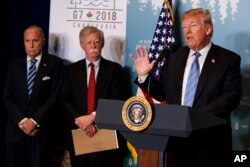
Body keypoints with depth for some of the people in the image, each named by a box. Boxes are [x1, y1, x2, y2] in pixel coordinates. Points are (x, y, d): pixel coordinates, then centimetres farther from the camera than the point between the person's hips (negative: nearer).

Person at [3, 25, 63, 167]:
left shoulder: (54, 63, 0)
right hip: (17, 128, 3)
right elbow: (7, 97, 5)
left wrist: (35, 121, -12)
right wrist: (22, 120, -9)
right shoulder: (15, 64, 10)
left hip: (42, 129, -3)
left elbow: (55, 96, -7)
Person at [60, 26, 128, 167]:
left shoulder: (114, 69, 3)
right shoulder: (72, 69, 9)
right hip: (77, 133, 2)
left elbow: (116, 100, -7)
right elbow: (65, 100, 1)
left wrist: (93, 117, -16)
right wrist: (80, 120, -14)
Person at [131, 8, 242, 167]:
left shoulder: (229, 59, -1)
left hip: (211, 141, -3)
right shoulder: (175, 58, 12)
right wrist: (144, 76, -3)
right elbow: (164, 93, 12)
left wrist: (201, 115, -21)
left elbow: (232, 96, -11)